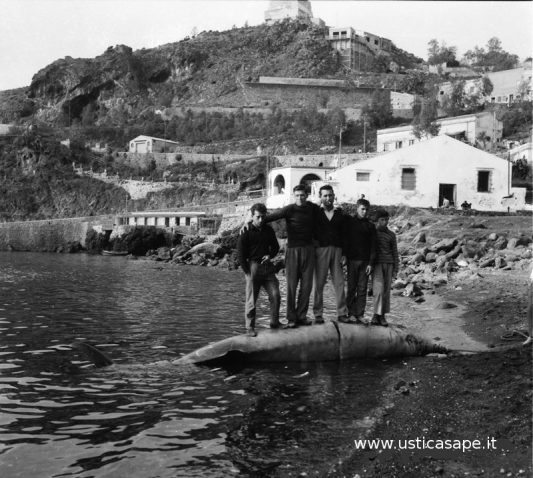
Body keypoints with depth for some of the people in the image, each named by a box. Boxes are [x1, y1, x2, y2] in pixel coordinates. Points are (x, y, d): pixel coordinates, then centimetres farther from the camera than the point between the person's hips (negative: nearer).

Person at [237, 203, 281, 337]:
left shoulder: (269, 230, 11)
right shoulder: (246, 232, -4)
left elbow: (275, 246, 22)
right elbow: (240, 254, -5)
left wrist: (270, 255, 0)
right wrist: (247, 272, -10)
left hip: (267, 267, 4)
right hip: (252, 266, -4)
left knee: (275, 295, -2)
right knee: (251, 299, -2)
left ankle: (274, 322, 12)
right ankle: (250, 327, 7)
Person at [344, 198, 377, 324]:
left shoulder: (370, 226, 9)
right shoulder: (349, 222, 7)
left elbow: (373, 246, 6)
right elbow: (344, 239, 5)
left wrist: (371, 263, -3)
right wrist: (343, 257, -5)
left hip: (365, 261, 1)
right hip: (352, 260, -1)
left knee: (362, 289, 1)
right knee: (351, 288, -1)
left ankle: (360, 315, 4)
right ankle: (351, 314, 4)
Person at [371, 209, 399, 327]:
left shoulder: (391, 235, 10)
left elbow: (395, 253, 10)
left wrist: (395, 270, 4)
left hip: (388, 264, 2)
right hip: (376, 264, -2)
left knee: (386, 291, 1)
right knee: (379, 289, -15)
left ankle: (382, 316, 7)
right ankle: (376, 314, -9)